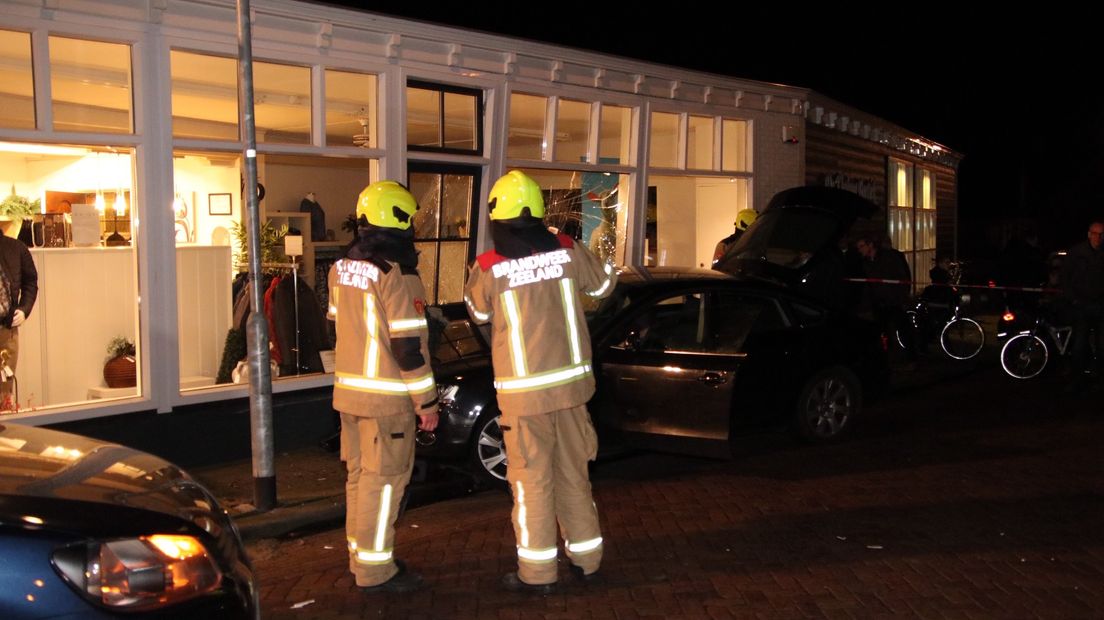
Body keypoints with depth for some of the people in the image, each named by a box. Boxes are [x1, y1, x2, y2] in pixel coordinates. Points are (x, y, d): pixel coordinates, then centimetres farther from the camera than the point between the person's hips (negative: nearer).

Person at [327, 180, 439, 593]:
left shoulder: (342, 267, 6)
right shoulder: (397, 274, -18)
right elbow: (409, 345, -19)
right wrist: (427, 400, -13)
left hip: (348, 389, 8)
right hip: (387, 397, -8)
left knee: (359, 475, 17)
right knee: (383, 481, 0)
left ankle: (360, 554, 29)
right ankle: (375, 571, 7)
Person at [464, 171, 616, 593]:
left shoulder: (488, 268, -12)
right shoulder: (567, 251, -4)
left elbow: (478, 313, 7)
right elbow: (604, 285, 14)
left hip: (524, 391, -3)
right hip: (570, 383, 4)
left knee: (532, 480, 6)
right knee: (573, 474, 16)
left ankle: (538, 573, 12)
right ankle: (586, 559, 26)